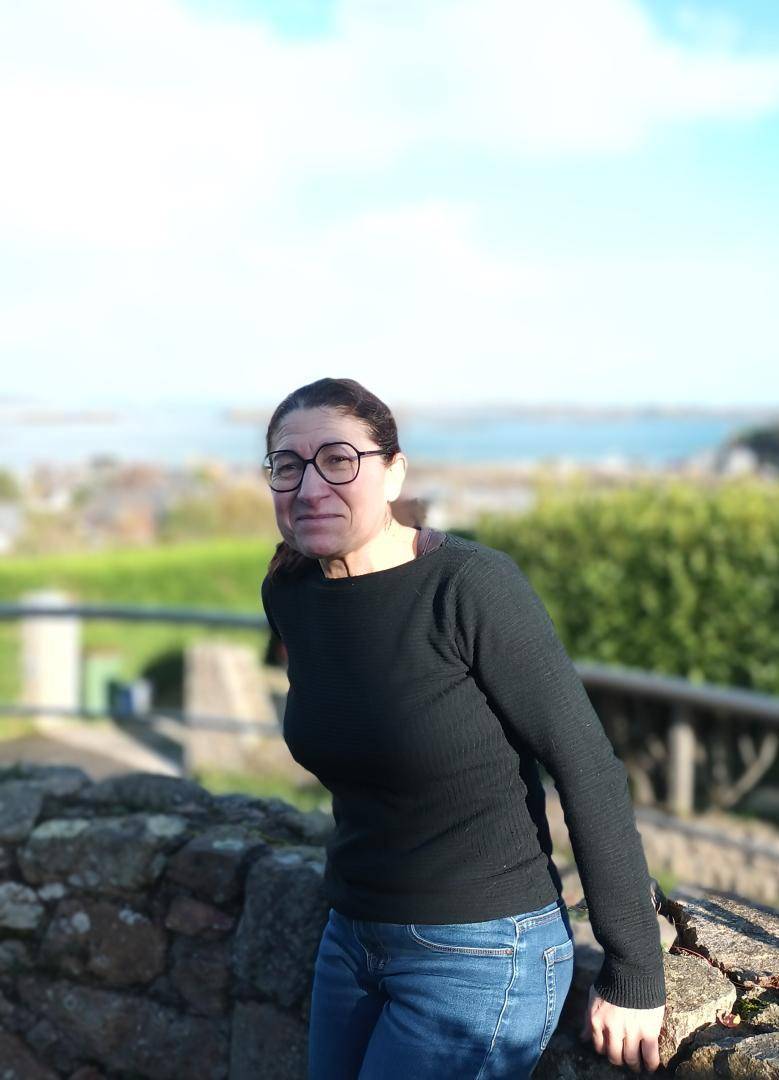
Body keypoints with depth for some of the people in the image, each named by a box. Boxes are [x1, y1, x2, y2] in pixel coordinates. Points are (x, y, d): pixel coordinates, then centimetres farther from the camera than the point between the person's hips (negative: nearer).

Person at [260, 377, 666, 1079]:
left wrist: (633, 979, -15)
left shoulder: (474, 586, -21)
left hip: (480, 957, -6)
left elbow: (589, 769, -18)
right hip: (352, 940, 7)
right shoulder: (289, 595, -2)